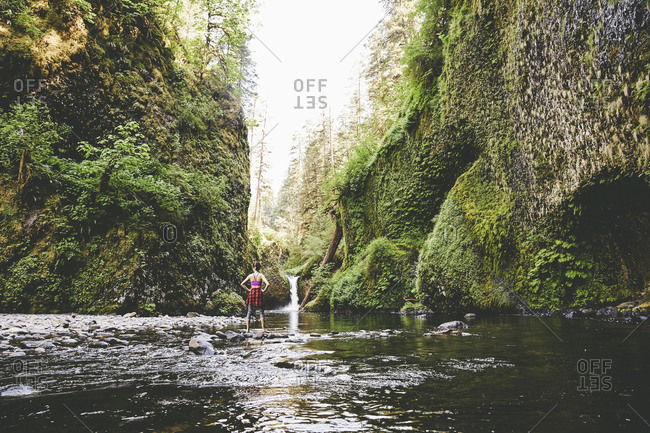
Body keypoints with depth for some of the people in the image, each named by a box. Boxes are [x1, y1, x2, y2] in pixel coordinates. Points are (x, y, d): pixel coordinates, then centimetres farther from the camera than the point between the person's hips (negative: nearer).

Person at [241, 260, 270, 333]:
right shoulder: (261, 275, -5)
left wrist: (248, 289, 9)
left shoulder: (250, 275, 2)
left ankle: (247, 329, 3)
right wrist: (264, 290, -2)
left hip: (251, 292, 2)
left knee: (249, 312, 5)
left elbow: (242, 284, 3)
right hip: (259, 293, -2)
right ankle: (263, 328, 5)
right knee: (261, 311, 8)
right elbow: (267, 284, -16)